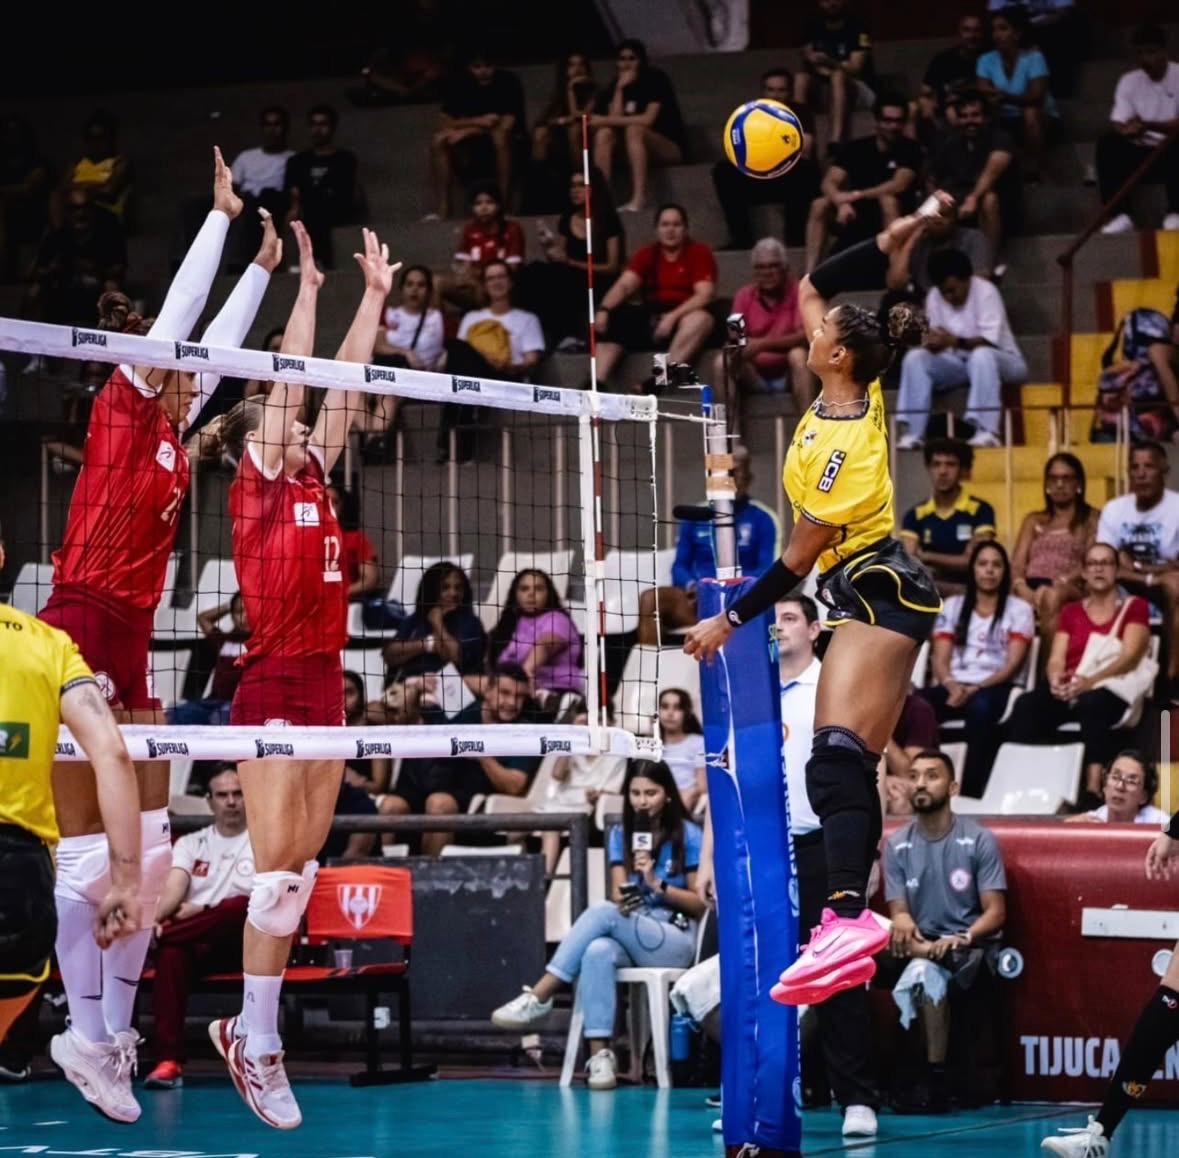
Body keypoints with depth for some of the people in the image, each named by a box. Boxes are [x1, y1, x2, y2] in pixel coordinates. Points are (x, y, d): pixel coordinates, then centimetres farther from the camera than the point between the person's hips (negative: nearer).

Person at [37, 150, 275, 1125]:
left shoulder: (172, 429, 16)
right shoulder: (124, 404, -2)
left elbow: (221, 340, 28)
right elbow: (180, 313, -4)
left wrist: (266, 267, 32)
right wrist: (223, 215, 3)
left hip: (131, 641, 8)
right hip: (83, 627, -8)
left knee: (150, 843, 5)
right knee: (88, 850, -8)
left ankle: (114, 1028, 9)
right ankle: (86, 1034, -7)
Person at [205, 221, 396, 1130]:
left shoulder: (314, 479, 13)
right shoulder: (255, 487, -3)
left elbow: (341, 384, 15)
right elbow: (289, 378, -7)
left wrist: (376, 297, 16)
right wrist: (308, 287, -5)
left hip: (324, 683, 7)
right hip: (272, 686, -7)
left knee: (303, 873, 6)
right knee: (277, 872, -10)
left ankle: (249, 1025, 15)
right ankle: (258, 1042, -4)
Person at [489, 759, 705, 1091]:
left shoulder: (687, 836, 2)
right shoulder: (620, 835, 15)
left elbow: (700, 904, 3)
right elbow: (616, 894, 3)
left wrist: (657, 884, -12)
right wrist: (624, 899, -22)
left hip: (674, 942, -3)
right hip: (628, 936, 3)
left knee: (602, 912, -31)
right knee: (598, 952, -36)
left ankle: (539, 997, -32)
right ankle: (599, 1054, -42)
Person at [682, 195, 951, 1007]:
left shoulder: (843, 447, -22)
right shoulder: (856, 391, 2)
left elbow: (799, 559, -17)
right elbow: (814, 288, 13)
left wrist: (730, 621, -8)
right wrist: (903, 230, 7)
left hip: (874, 590, -10)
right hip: (874, 588, 10)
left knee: (837, 759, -24)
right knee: (851, 768, 6)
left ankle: (847, 917, -38)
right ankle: (856, 923, 5)